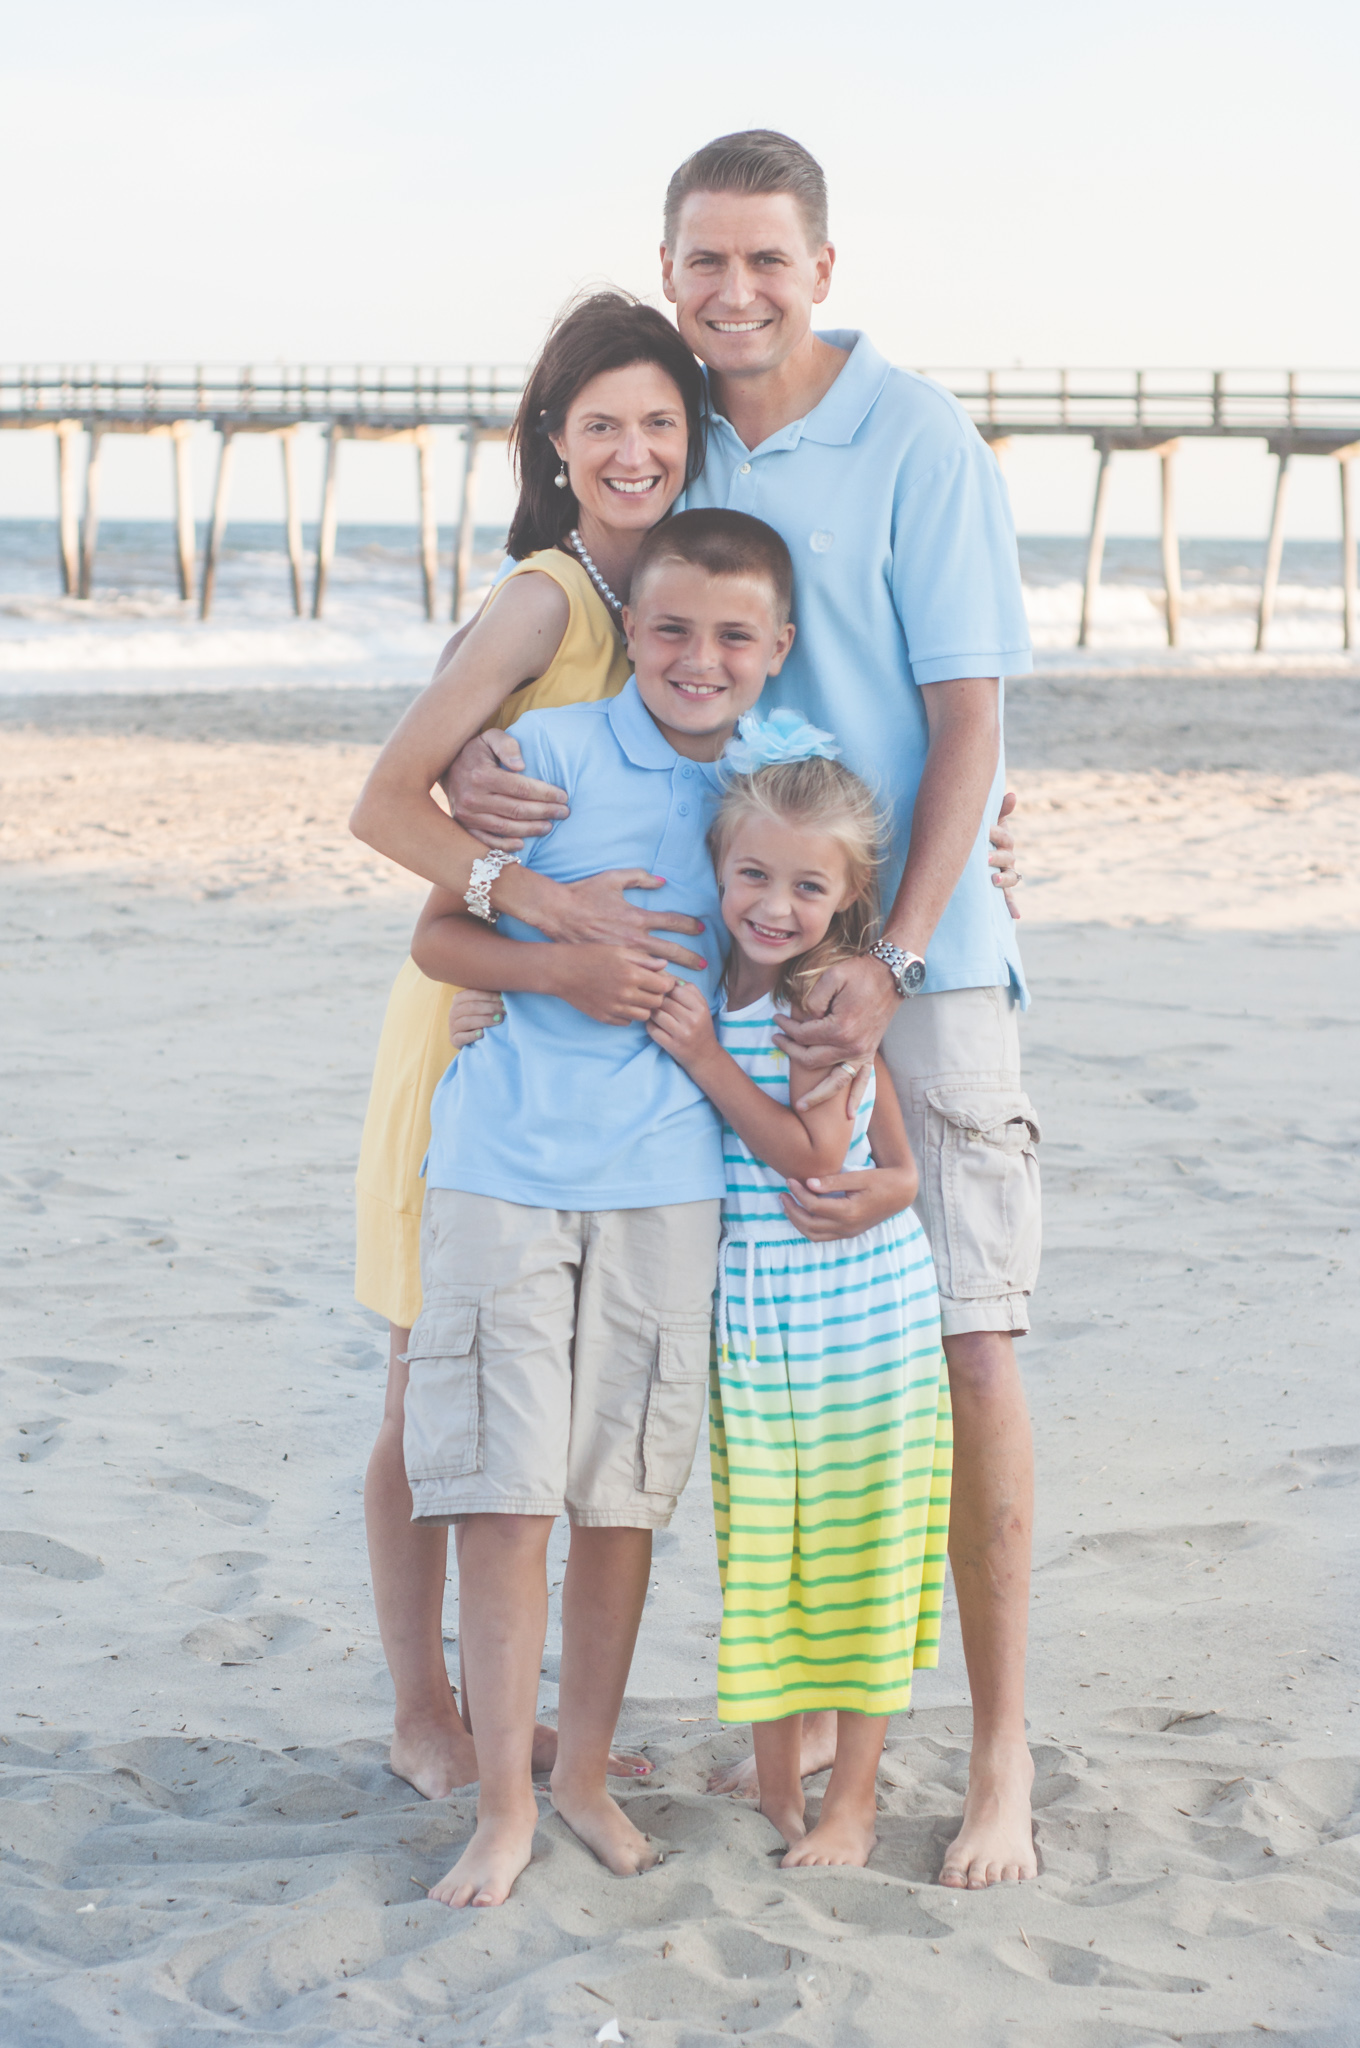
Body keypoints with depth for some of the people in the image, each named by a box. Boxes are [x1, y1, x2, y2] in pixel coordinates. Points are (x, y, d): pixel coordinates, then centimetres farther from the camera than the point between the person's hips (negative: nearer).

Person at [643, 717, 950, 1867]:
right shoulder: (715, 984, 4)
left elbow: (812, 1153, -18)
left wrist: (706, 1058, -20)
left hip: (859, 1314, -6)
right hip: (754, 1321, 6)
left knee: (860, 1556, 4)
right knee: (762, 1554, 12)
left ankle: (851, 1802, 15)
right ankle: (774, 1784, 25)